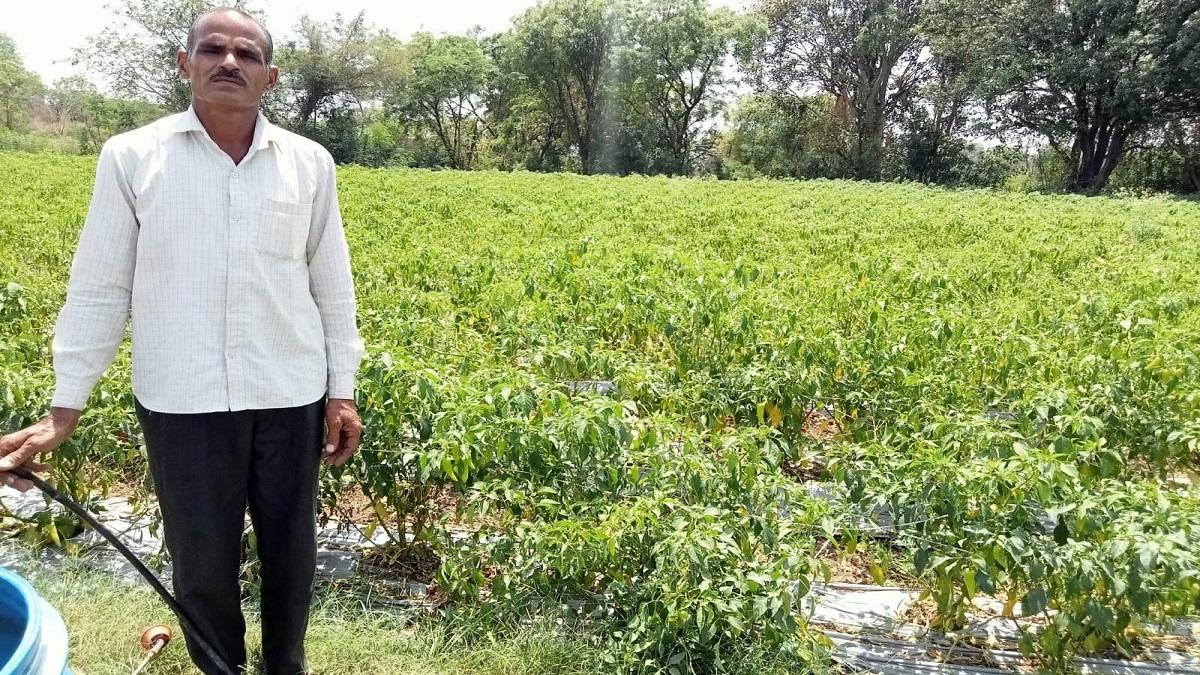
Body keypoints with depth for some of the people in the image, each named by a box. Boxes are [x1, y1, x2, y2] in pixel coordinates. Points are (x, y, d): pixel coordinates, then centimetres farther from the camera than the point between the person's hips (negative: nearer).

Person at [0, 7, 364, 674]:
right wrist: (62, 412, -1)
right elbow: (98, 290, 1)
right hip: (182, 400, -1)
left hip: (290, 395, 1)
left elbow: (333, 286, 6)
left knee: (292, 552, 14)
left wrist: (342, 390, 5)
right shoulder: (131, 157, -2)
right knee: (202, 565, 12)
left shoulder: (310, 163, 1)